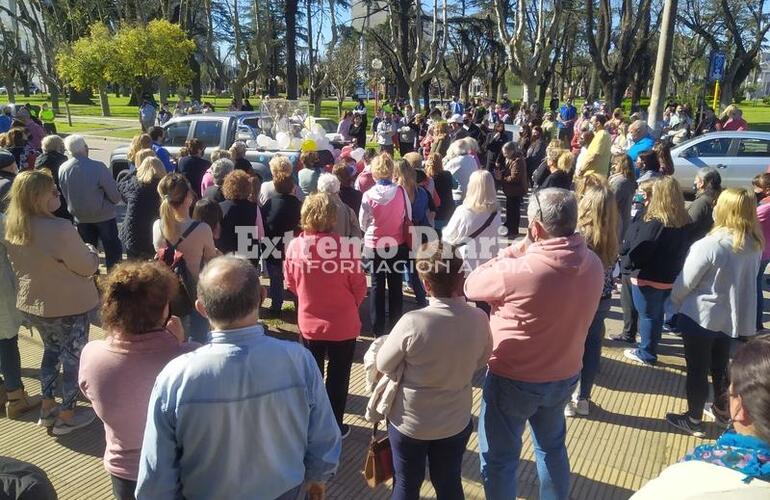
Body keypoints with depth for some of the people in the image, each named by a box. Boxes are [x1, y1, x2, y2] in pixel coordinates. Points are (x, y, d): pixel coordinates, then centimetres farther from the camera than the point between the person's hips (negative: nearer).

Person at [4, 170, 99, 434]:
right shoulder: (59, 229, -30)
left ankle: (47, 407, 37)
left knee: (51, 350, 26)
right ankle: (67, 416, 25)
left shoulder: (12, 228, -4)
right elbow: (87, 266, -19)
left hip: (31, 303, 7)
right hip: (67, 306, -7)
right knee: (73, 357, 12)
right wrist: (91, 252, 1)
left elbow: (24, 264, 10)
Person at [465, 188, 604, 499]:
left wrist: (515, 251, -10)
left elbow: (471, 286, -15)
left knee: (498, 460, 15)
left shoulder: (520, 270, -32)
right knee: (552, 448, 29)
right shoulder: (593, 264, -10)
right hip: (564, 376, 7)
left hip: (513, 380, -6)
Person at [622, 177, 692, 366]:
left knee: (647, 315, 7)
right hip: (670, 277, 7)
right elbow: (684, 249, 9)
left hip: (648, 278, -7)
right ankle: (650, 347, 39)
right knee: (657, 313, 23)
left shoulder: (653, 223, -25)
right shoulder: (685, 223, -1)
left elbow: (638, 251, -22)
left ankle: (647, 354, 20)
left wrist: (625, 260, -4)